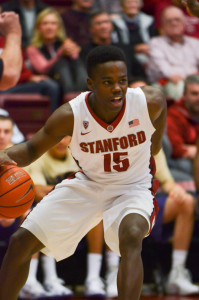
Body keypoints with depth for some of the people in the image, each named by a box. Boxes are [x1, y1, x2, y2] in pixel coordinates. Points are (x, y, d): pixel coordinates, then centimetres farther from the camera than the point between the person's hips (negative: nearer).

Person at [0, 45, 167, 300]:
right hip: (87, 184, 2)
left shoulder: (151, 102, -22)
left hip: (133, 187, -2)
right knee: (21, 242, -3)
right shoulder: (70, 115, -23)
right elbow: (33, 148, -10)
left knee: (132, 235, -37)